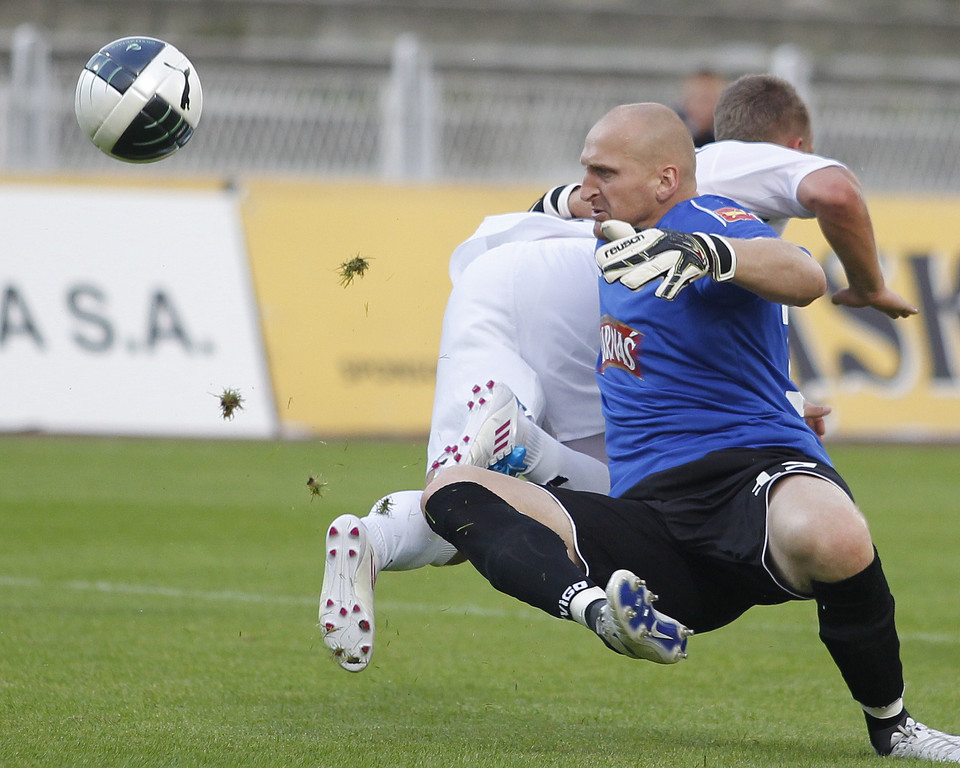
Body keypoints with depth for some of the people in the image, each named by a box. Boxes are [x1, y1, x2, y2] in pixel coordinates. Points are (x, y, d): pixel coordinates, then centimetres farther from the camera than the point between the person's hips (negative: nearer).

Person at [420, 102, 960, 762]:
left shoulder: (707, 222, -2)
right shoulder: (629, 239, 26)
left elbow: (805, 279, -26)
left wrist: (708, 254, -42)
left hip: (752, 469, -7)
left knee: (827, 537, -45)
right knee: (452, 490, -13)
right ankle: (607, 611, -44)